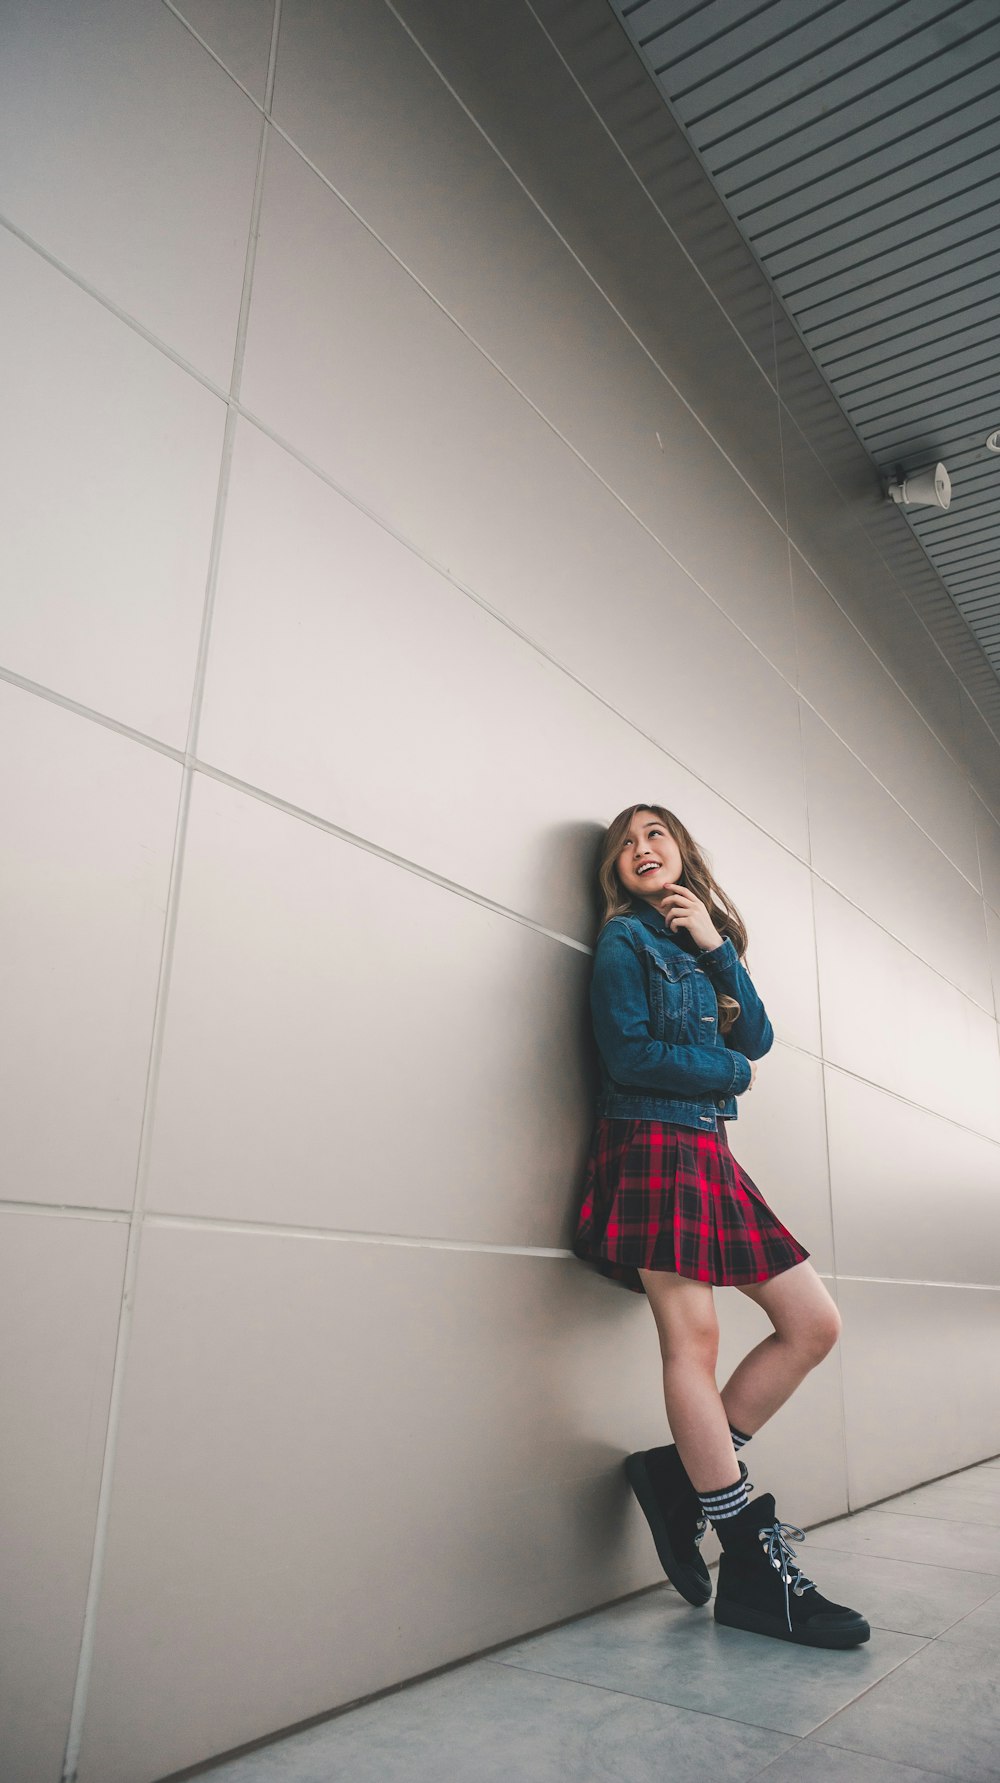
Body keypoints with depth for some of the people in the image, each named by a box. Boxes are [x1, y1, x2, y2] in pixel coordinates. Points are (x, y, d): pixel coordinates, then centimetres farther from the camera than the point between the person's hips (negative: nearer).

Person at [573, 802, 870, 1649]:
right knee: (693, 1334, -12)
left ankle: (686, 1471, 8)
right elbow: (631, 1053, -10)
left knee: (815, 1323, 2)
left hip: (709, 1152, 8)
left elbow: (758, 1038, 8)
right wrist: (731, 1072, 1)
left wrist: (717, 948, -2)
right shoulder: (625, 938, 1)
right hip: (652, 1144, -8)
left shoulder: (705, 943, 20)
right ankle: (754, 1565, -3)